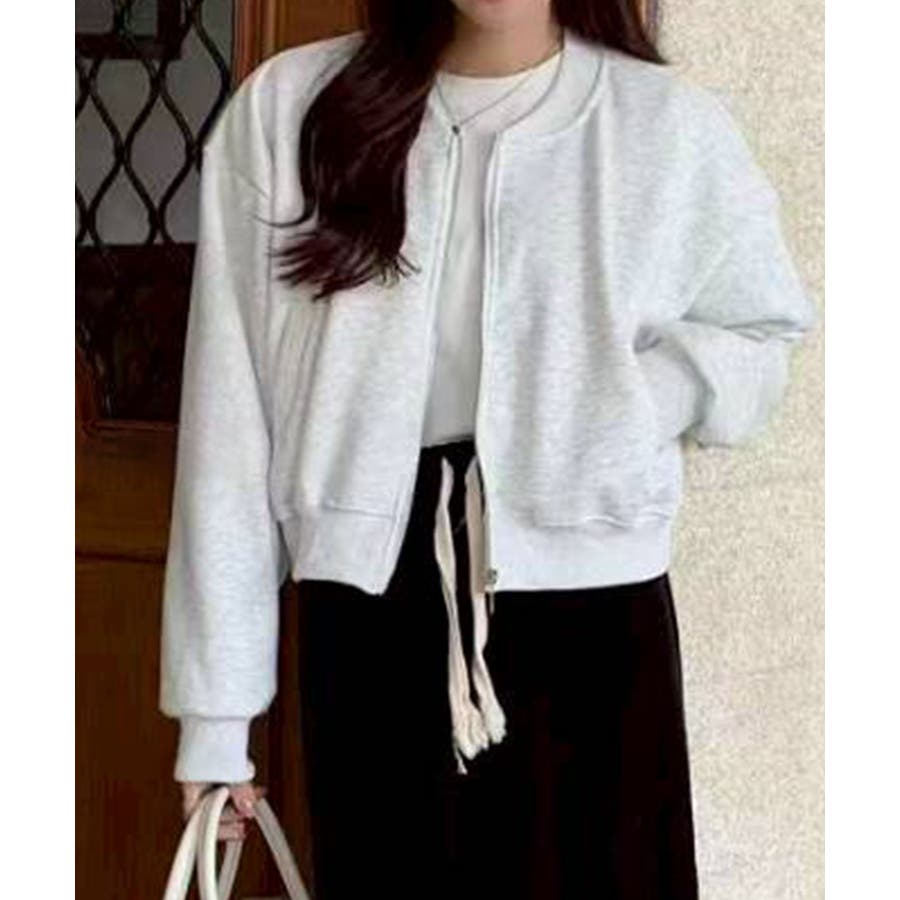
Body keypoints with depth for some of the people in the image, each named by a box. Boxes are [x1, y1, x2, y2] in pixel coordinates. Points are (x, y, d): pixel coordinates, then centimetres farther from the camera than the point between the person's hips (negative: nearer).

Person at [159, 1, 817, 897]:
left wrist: (639, 393, -10)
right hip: (366, 628, 1)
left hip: (588, 625, -1)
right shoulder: (286, 109, -1)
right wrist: (215, 698, 1)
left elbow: (763, 336, 13)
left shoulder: (673, 125, -3)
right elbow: (231, 420, 1)